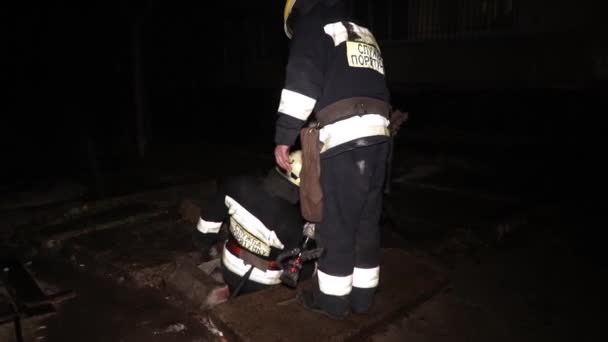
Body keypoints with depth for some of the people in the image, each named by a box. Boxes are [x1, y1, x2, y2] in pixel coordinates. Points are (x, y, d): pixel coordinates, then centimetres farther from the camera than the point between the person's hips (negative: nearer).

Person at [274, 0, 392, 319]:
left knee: (335, 223, 4)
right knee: (367, 221, 14)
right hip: (377, 135, 8)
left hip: (343, 139, -8)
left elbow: (301, 85, -9)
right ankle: (362, 294, 26)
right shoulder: (365, 35, 29)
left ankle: (333, 298, 18)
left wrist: (283, 138, -7)